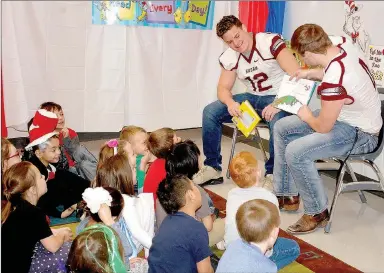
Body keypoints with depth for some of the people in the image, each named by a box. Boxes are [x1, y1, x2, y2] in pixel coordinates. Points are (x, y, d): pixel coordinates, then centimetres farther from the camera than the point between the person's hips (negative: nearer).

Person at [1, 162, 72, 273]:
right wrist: (62, 235, 1)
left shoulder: (16, 205, 1)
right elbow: (53, 246, -20)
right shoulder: (34, 213, -23)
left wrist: (57, 231, 11)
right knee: (67, 250, -9)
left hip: (9, 261, 9)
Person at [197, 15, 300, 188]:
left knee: (277, 120, -40)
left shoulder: (270, 42, -20)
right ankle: (213, 168, 0)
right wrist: (230, 103, -24)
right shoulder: (229, 57, -2)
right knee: (210, 112, -10)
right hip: (253, 98, 6)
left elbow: (297, 76, -26)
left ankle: (272, 174, -20)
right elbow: (223, 88, 1)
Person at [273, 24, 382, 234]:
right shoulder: (340, 42, -12)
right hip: (348, 114, 10)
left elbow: (323, 127, -22)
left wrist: (306, 116, -2)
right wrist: (310, 73, 6)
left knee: (296, 152, -26)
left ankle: (317, 213, -3)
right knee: (281, 128, 8)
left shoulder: (333, 81, -36)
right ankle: (287, 195, 20)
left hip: (360, 134, -10)